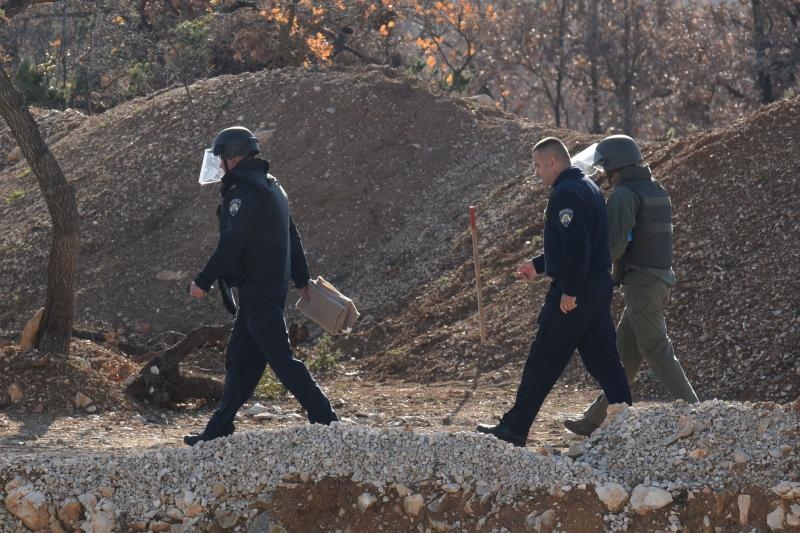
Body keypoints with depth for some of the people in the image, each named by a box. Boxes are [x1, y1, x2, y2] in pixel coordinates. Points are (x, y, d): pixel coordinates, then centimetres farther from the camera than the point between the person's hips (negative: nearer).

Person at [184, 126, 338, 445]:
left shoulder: (245, 192, -16)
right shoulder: (271, 186, 16)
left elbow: (232, 243, -23)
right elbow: (293, 237, 23)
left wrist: (203, 281, -20)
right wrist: (301, 279, 31)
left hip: (256, 290, -10)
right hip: (276, 285, 10)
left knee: (280, 358, -8)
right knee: (241, 359, 13)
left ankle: (323, 418, -8)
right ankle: (220, 428, 17)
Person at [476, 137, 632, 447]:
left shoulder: (565, 194, -15)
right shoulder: (588, 187, 18)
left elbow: (576, 245, -24)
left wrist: (569, 291, -23)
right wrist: (538, 265, 29)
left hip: (573, 293, -9)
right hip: (599, 286, 9)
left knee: (543, 361, -2)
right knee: (603, 359, 8)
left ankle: (514, 428, 4)